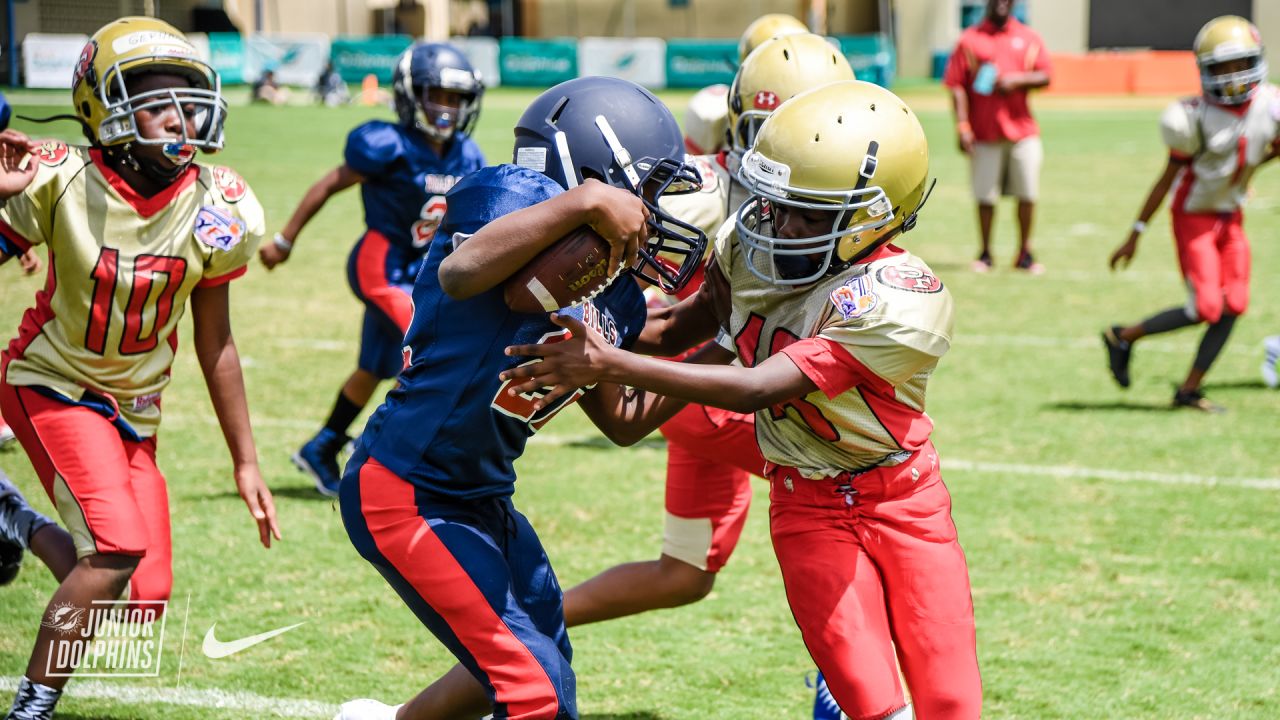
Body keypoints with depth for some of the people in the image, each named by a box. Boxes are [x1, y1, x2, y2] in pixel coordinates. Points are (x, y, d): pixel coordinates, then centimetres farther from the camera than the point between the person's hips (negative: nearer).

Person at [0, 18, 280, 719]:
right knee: (118, 544, -25)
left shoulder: (216, 210, -11)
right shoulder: (59, 182, -21)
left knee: (143, 598, 3)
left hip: (135, 405, 5)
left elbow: (215, 342, 1)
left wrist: (244, 460, 5)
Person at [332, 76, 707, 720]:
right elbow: (460, 273, -41)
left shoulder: (616, 300, 6)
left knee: (542, 665, 26)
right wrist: (584, 202, -43)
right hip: (406, 495, -10)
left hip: (482, 498, 10)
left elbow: (621, 421, 16)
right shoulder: (526, 199, -20)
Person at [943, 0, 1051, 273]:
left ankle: (1025, 252, 13)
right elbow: (957, 86, -2)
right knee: (985, 196, 1)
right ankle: (985, 253, 13)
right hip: (983, 133, -2)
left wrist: (1016, 80, -15)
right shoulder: (969, 39, 2)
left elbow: (1044, 76, 4)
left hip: (1022, 130, 2)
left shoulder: (1029, 38, 9)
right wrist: (962, 126, -11)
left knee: (1028, 194, 2)